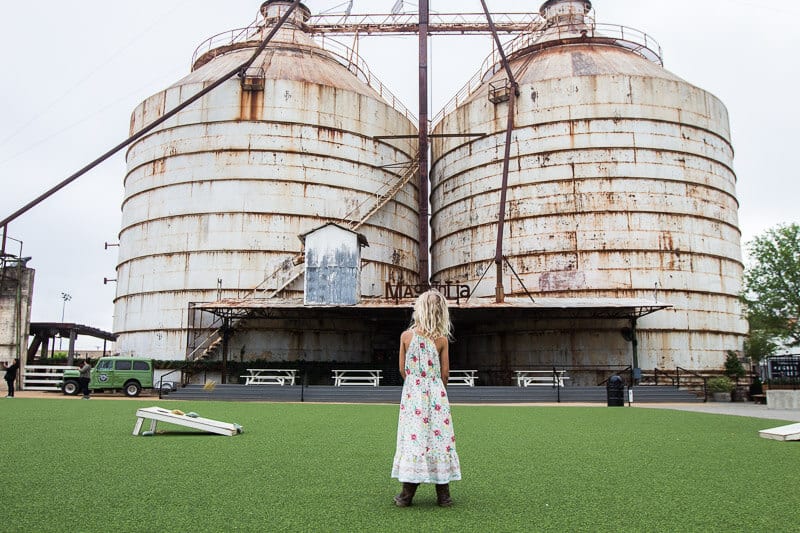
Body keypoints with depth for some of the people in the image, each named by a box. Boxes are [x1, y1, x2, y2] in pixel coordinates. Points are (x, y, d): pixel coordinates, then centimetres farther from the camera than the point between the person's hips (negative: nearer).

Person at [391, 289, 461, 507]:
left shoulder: (406, 336, -5)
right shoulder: (442, 339, -6)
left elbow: (402, 369, 2)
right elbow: (445, 373, 0)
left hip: (412, 394, 1)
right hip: (436, 394, 0)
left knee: (413, 437, 5)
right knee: (439, 436, 7)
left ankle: (407, 494, 9)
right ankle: (443, 495, 13)